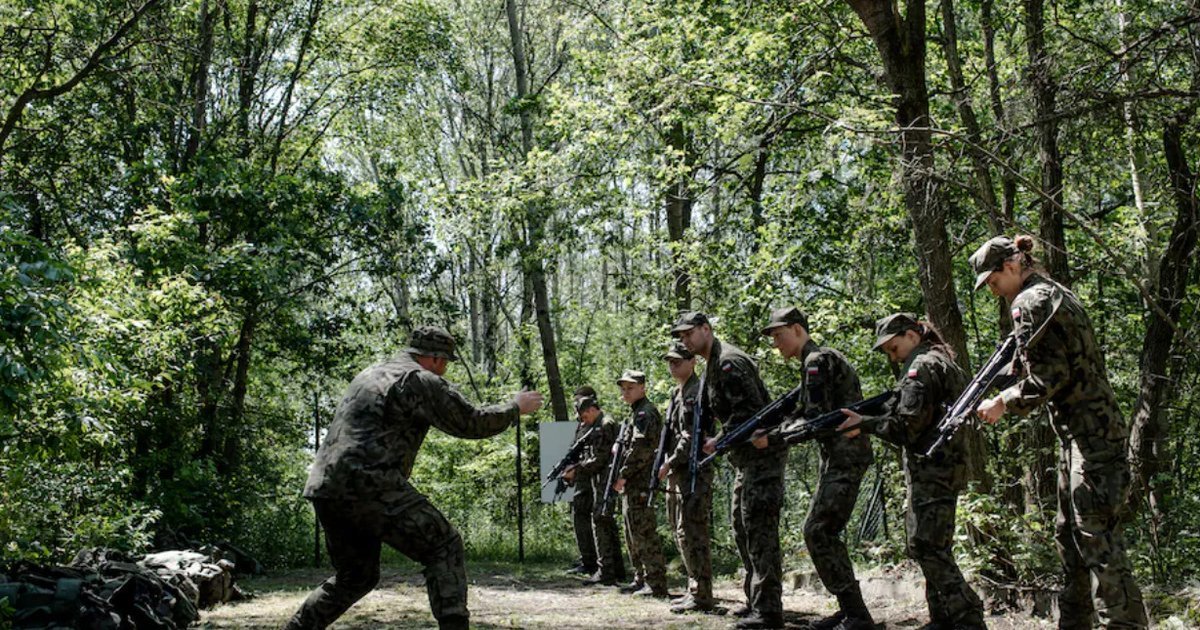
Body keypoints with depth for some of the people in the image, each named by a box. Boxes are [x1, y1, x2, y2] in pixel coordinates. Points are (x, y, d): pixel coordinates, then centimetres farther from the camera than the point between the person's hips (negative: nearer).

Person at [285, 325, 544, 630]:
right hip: (368, 487, -9)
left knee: (355, 576, 22)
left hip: (326, 490, 9)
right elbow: (473, 423, 0)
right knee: (444, 547, -1)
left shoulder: (368, 375, 25)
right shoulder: (421, 381, -1)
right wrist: (516, 407, 15)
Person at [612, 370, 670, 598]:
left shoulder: (645, 413, -12)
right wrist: (622, 476, 13)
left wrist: (623, 475, -16)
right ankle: (641, 579, 23)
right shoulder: (636, 413, 20)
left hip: (640, 483, -11)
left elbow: (640, 448, -21)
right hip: (632, 484, 11)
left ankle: (657, 585, -10)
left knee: (644, 533, -11)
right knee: (633, 533, 16)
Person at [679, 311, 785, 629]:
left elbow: (748, 410, -24)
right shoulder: (712, 367, 16)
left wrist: (720, 440, -18)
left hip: (763, 451, -11)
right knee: (741, 522, 16)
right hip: (748, 455, 11)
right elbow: (706, 412, 21)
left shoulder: (729, 362, -15)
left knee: (759, 529, -13)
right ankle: (756, 598, 23)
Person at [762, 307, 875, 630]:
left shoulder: (817, 361, -11)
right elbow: (804, 413, 19)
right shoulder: (818, 361, 19)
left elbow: (814, 420, -19)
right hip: (836, 457, 10)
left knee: (817, 532, -13)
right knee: (825, 534, 12)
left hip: (845, 457, -10)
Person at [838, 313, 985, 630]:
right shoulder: (945, 363, 20)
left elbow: (908, 425, -17)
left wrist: (865, 424, -9)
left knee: (928, 547, -10)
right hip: (947, 465, 10)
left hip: (930, 469, -10)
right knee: (931, 546, 13)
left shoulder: (920, 366, -10)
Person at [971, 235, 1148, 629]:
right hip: (1086, 431, 11)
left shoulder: (1030, 303, -12)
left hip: (1090, 435, -11)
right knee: (1069, 536, 15)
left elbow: (1049, 378, -18)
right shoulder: (1056, 293, 18)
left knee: (1097, 538, -11)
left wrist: (1003, 404, -6)